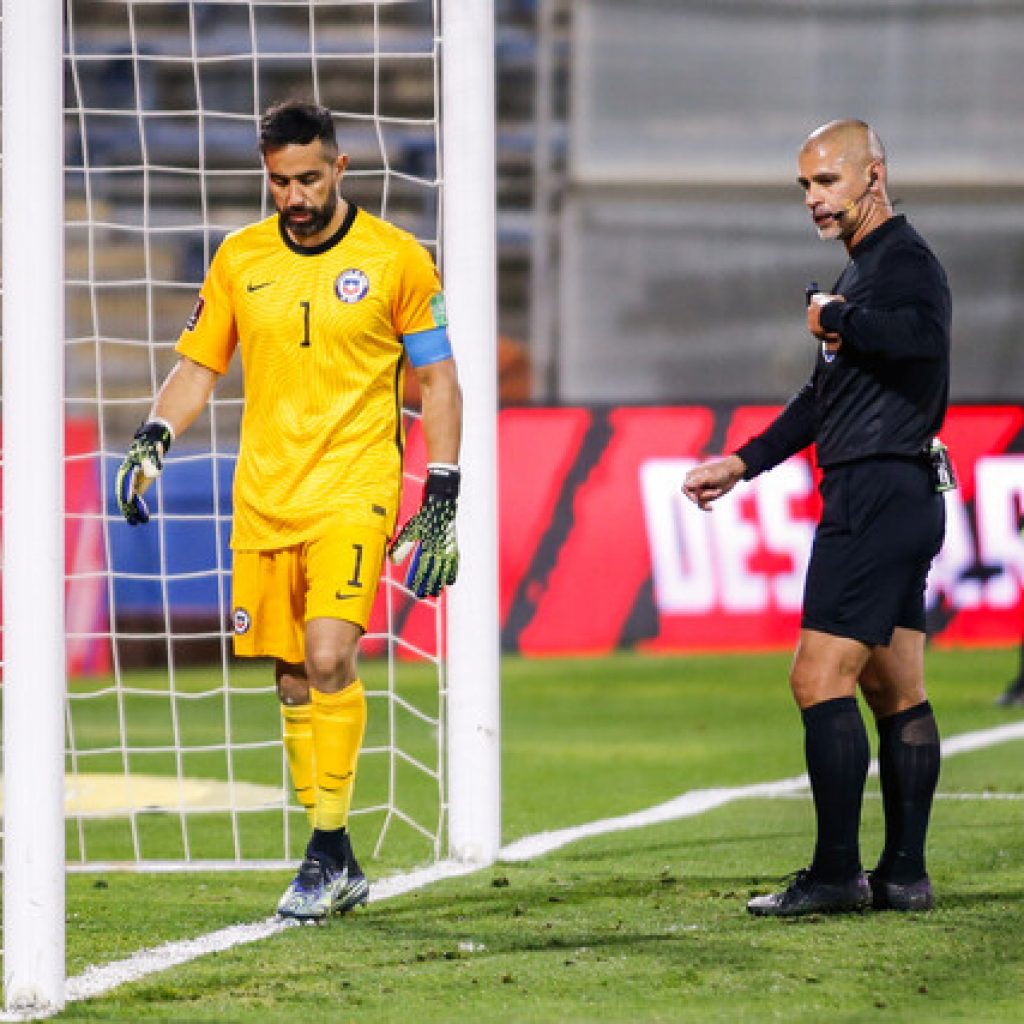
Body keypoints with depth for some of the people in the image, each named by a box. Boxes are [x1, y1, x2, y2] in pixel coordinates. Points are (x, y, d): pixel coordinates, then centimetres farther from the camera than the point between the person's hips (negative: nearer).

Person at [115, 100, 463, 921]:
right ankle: (335, 870, 12)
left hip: (354, 491, -4)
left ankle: (328, 848, -15)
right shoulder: (240, 258, 8)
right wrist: (153, 442, -4)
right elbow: (198, 366, 14)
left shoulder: (395, 258, -1)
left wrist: (442, 500, -1)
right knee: (294, 680, 4)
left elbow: (437, 381, 4)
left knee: (329, 657, -21)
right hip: (264, 497, 4)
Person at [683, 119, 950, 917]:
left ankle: (836, 873, -11)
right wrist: (744, 463, 29)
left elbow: (924, 335, -36)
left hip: (879, 495, -11)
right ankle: (905, 874, 11)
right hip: (893, 502, 11)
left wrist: (837, 318, -20)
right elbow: (826, 394, 30)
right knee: (895, 691, 10)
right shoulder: (867, 271, 20)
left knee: (819, 678, -12)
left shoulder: (905, 265, -12)